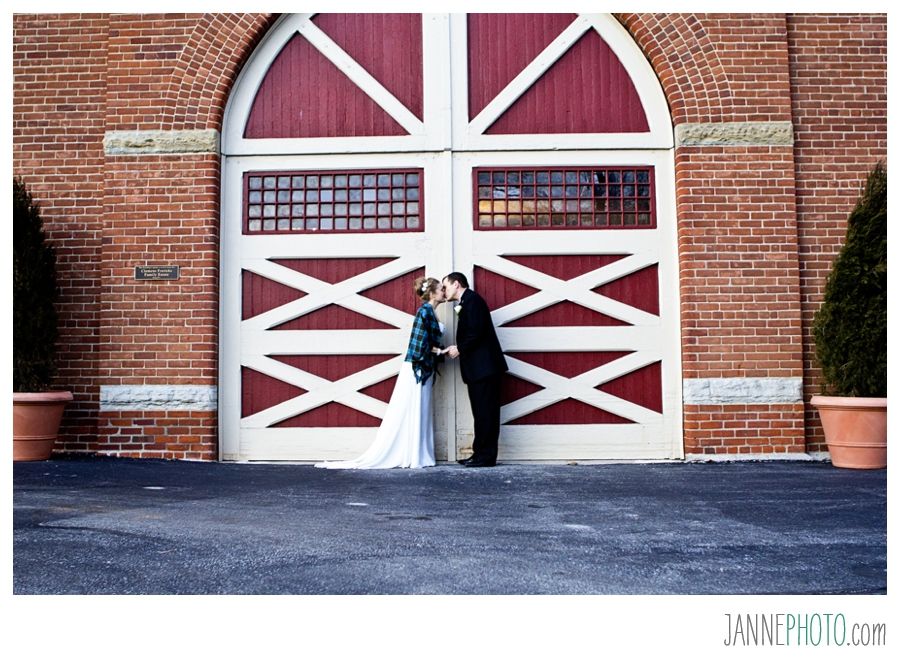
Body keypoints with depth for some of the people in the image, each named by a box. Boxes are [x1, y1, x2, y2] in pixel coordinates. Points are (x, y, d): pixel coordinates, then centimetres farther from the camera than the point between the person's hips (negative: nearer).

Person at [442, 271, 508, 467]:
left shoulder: (472, 300, -10)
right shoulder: (467, 302, 19)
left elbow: (476, 333, -20)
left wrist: (459, 349, -9)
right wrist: (458, 348, 3)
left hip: (484, 367, -10)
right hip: (479, 368, 10)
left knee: (485, 413, -6)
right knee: (482, 413, 12)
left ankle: (486, 456, -1)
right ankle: (480, 453, 17)